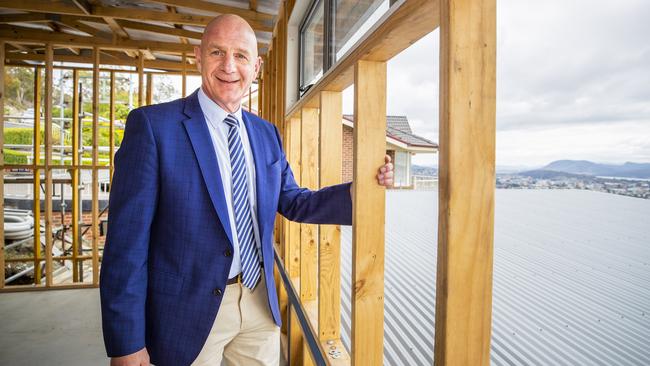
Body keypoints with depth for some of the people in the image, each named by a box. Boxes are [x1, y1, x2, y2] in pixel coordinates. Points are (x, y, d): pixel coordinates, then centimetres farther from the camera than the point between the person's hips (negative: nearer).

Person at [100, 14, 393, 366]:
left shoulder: (266, 133, 4)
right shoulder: (152, 125, -12)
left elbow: (292, 202, 7)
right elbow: (127, 242, -13)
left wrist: (361, 188, -6)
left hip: (260, 301, 5)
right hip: (189, 312, -4)